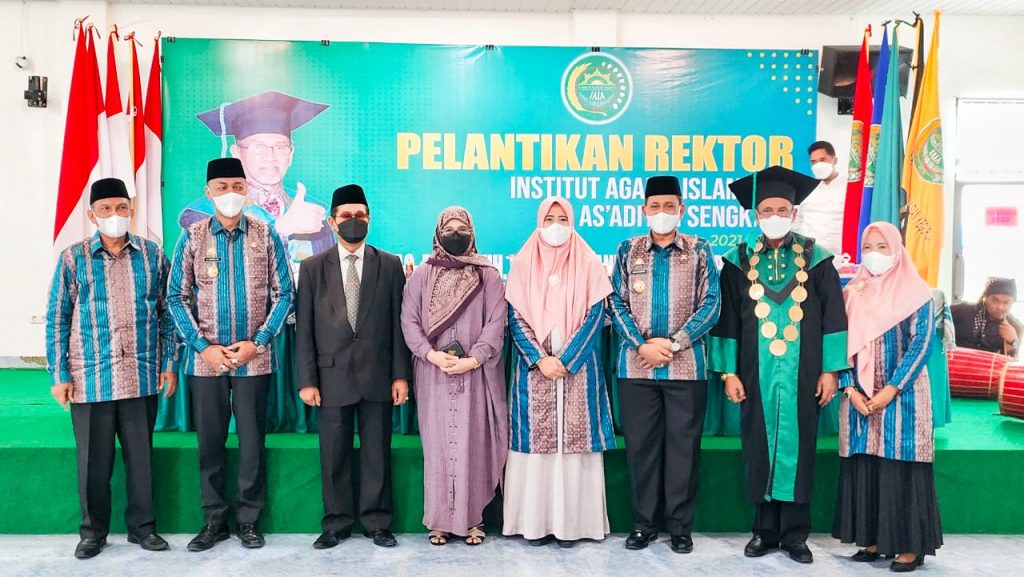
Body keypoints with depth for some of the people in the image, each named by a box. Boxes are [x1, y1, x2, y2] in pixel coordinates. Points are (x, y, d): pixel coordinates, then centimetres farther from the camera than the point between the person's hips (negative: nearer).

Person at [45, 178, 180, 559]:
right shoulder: (72, 258, 1)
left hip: (142, 377, 1)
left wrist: (169, 363, 3)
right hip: (90, 378, -1)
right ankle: (93, 531, 26)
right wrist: (59, 375, -2)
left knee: (141, 455, 10)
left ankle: (142, 526, 25)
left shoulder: (152, 255, 4)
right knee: (93, 459, 9)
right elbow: (56, 320, 2)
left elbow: (166, 313, 7)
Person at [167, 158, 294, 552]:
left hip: (254, 358, -1)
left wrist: (258, 343, -9)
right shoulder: (192, 237, 3)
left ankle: (249, 520, 20)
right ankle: (214, 520, 23)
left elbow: (283, 294, 1)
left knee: (252, 441, 5)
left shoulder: (266, 235, 1)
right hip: (206, 359, 1)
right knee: (210, 442, 8)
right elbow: (177, 298, 3)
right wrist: (203, 347, -8)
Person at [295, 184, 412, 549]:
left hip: (377, 375, 0)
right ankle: (337, 523, 22)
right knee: (334, 454, 7)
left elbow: (398, 323, 3)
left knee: (377, 452, 7)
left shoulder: (390, 265, 5)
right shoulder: (312, 268, 6)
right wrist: (306, 380, -3)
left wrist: (400, 374, -2)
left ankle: (377, 522, 20)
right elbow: (304, 329, 3)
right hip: (332, 375, 0)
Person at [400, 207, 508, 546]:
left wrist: (473, 359, -14)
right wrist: (431, 354, -13)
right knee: (437, 444, 3)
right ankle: (439, 519, 11)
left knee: (473, 443, 0)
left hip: (476, 372, -1)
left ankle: (473, 518, 10)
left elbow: (496, 322, -2)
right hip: (433, 373, 1)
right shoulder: (421, 275, 9)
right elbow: (409, 320, 3)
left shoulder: (488, 275, 5)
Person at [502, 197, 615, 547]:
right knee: (535, 439, 1)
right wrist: (540, 359, -12)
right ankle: (535, 521, 9)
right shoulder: (523, 264, 7)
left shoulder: (588, 264, 4)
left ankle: (571, 522, 8)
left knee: (574, 438, 0)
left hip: (577, 367, 0)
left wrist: (565, 359, -12)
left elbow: (595, 316, -2)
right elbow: (515, 318, 1)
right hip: (534, 367, 1)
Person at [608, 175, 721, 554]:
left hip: (687, 366, -1)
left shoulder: (699, 250, 5)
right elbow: (617, 303, 3)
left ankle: (680, 526, 17)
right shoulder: (628, 250, 8)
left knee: (683, 446, 4)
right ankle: (643, 523, 19)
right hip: (635, 365, 1)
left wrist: (673, 343, -12)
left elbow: (711, 304, -1)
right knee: (640, 445, 6)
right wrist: (642, 345, -10)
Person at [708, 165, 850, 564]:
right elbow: (727, 319, 3)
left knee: (797, 449, 4)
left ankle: (794, 534, 16)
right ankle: (765, 530, 19)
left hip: (801, 375, 0)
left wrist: (830, 370, -2)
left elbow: (832, 317, 3)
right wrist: (728, 372, -1)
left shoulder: (815, 260, 4)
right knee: (760, 449, 6)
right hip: (756, 376, 1)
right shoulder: (739, 262, 4)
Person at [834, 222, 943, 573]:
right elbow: (839, 344, 5)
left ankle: (910, 545, 7)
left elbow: (921, 344, -9)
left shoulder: (916, 293, -1)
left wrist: (891, 389, -16)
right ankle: (871, 539, 16)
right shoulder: (851, 294, 9)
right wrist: (850, 389, -8)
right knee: (863, 466, 6)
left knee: (901, 468, -2)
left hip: (901, 396, -3)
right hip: (859, 398, 4)